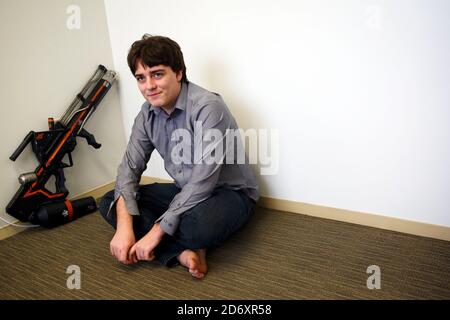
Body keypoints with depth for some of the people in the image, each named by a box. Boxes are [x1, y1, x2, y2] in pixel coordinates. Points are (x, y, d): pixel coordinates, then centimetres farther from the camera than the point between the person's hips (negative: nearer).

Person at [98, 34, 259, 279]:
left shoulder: (208, 107, -25)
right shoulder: (148, 114, -2)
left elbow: (203, 181, -29)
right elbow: (130, 166, -3)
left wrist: (156, 231, -25)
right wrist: (124, 226, -18)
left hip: (230, 192, -6)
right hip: (184, 192, 7)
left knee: (197, 224, -40)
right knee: (109, 203, -3)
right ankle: (183, 252, -16)